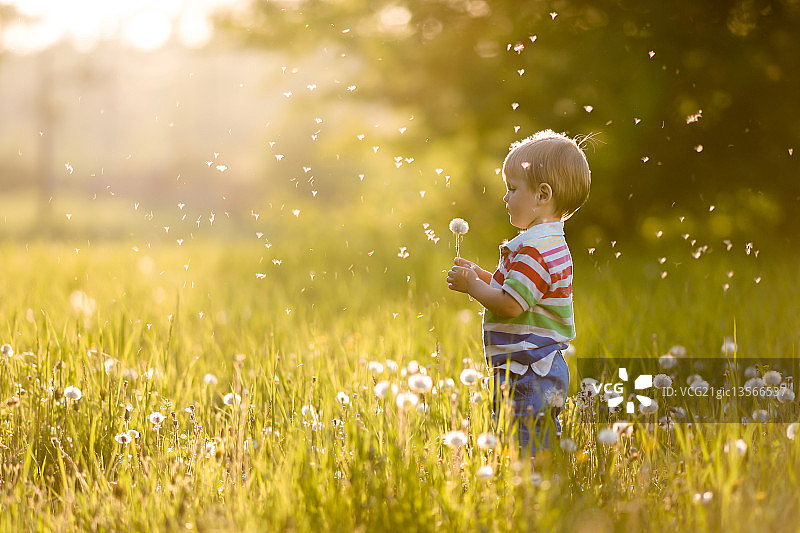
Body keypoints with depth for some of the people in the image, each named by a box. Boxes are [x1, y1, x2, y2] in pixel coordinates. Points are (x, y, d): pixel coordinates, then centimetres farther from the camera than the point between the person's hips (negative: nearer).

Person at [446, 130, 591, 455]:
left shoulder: (533, 249, -18)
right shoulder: (553, 244, 16)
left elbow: (511, 305, -23)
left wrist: (472, 285, -10)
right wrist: (483, 277, 15)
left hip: (527, 375, -11)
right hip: (548, 368, 11)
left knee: (519, 454, -9)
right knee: (544, 448, 15)